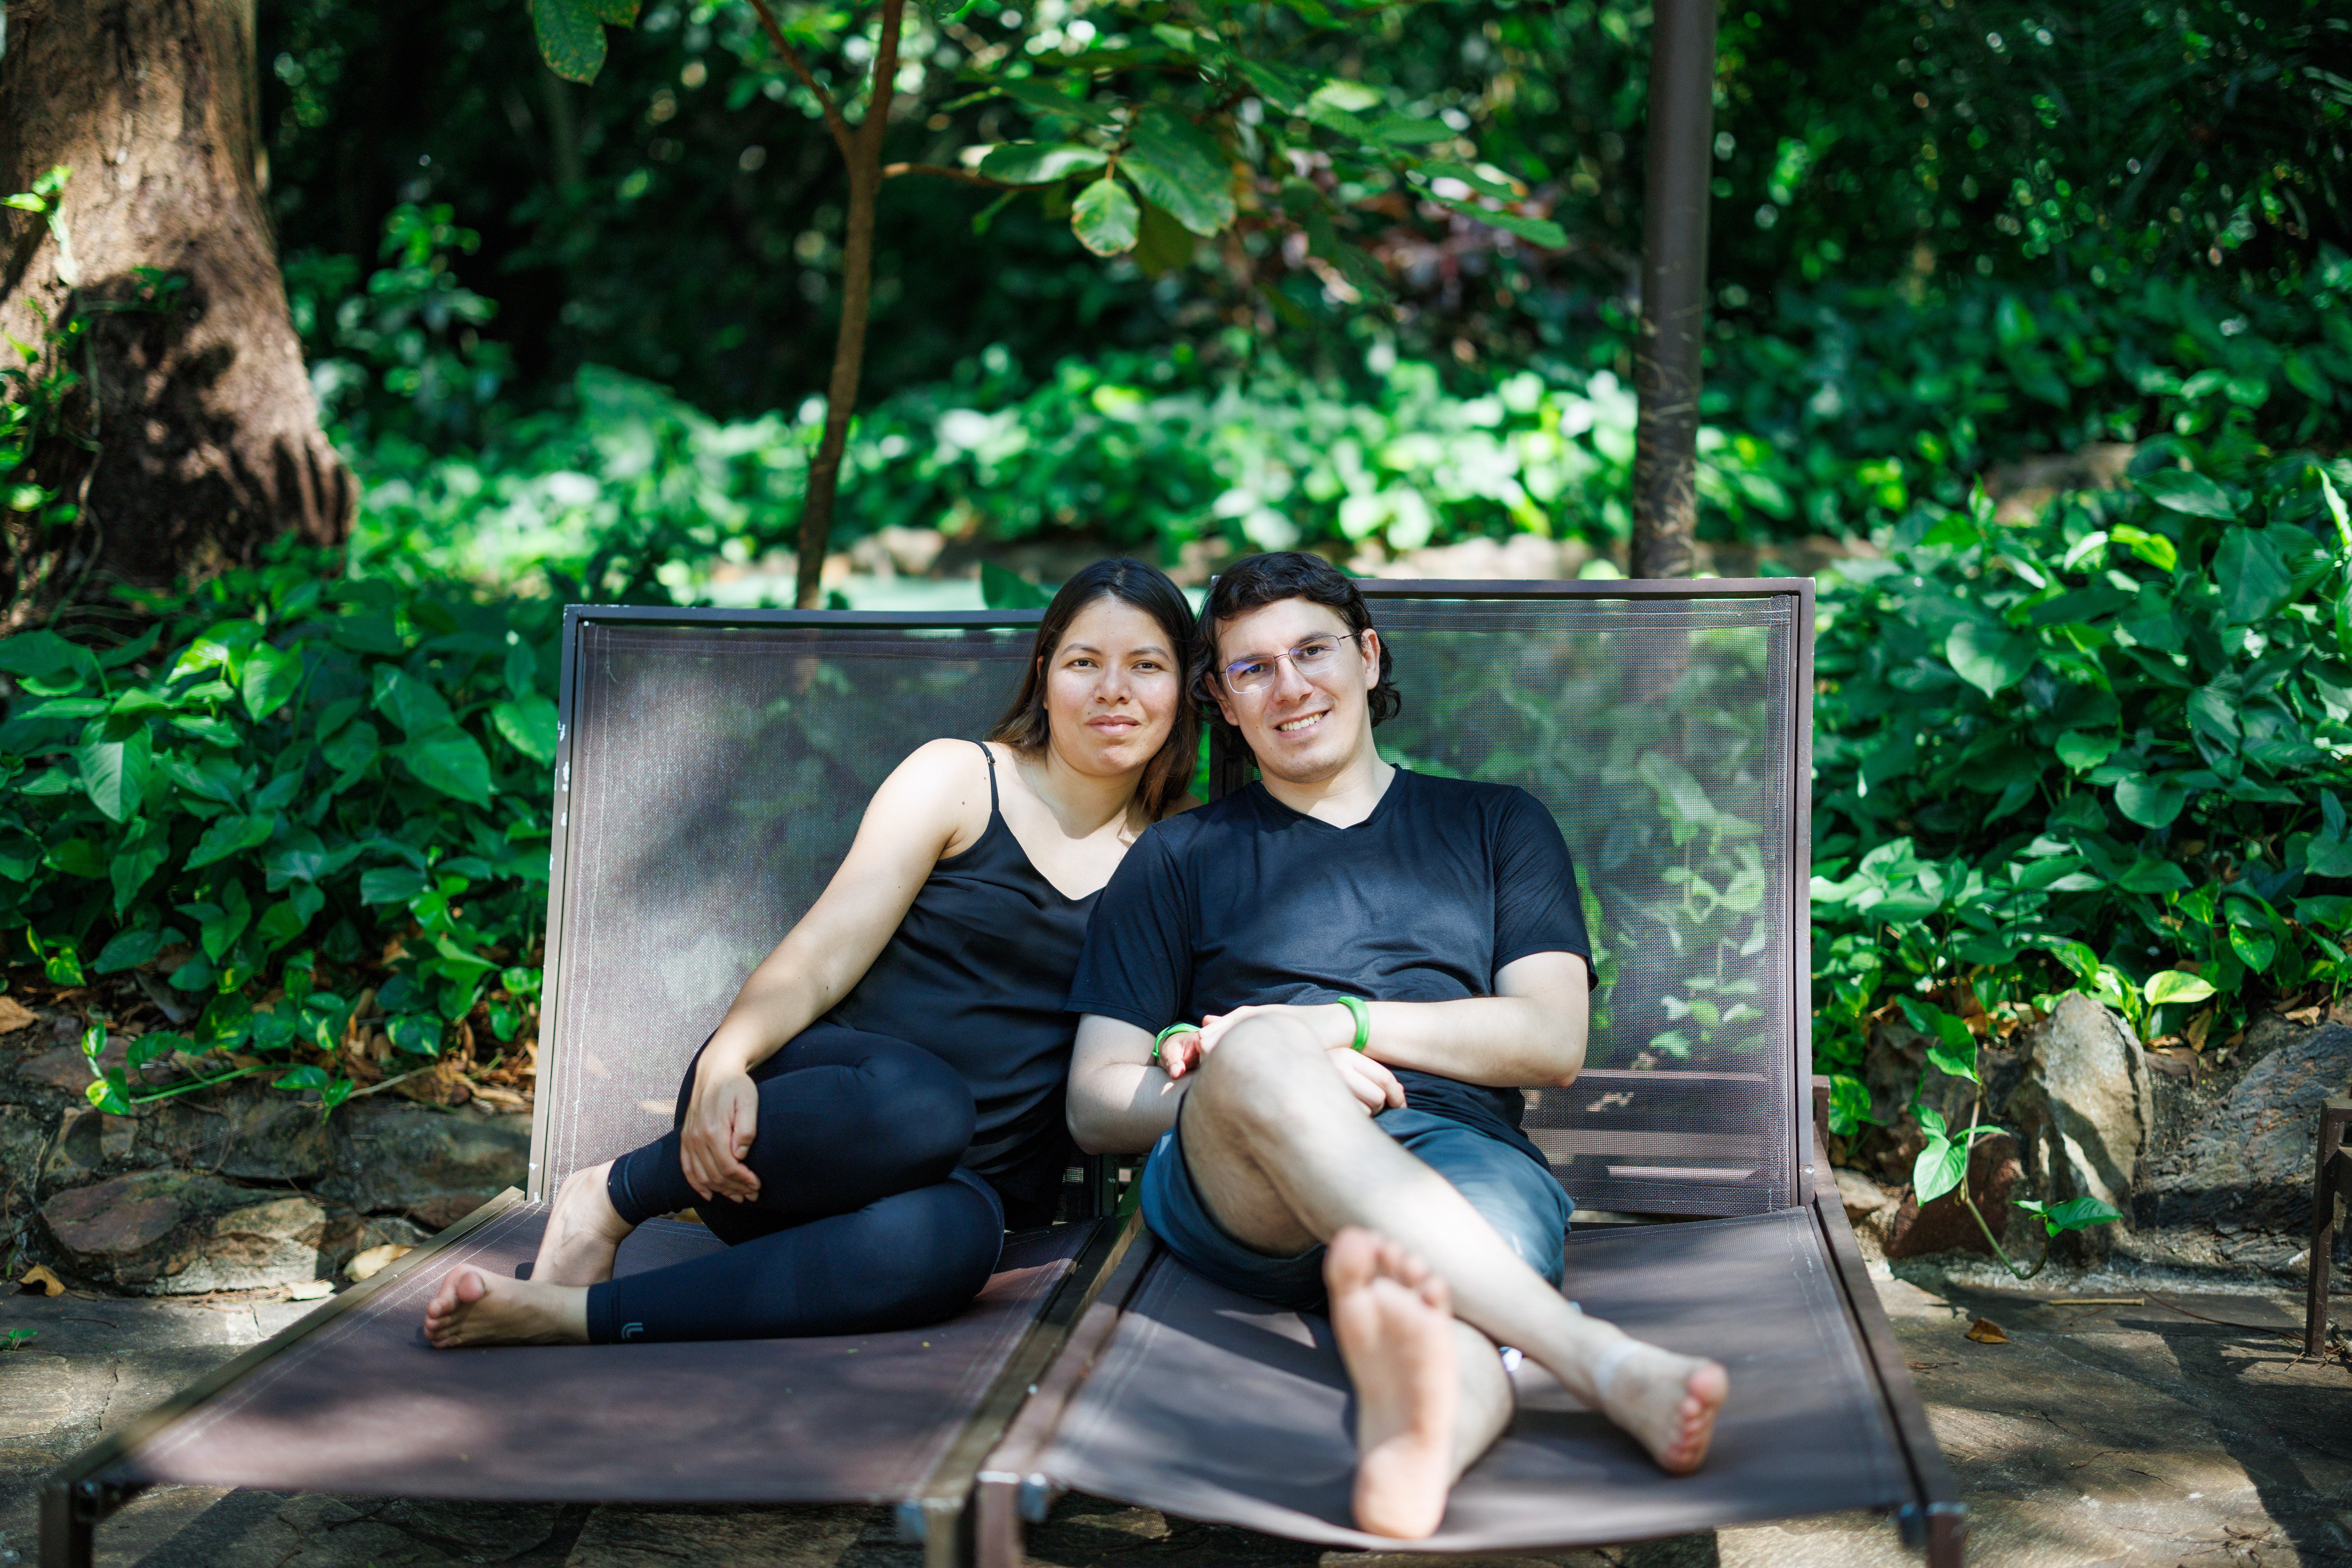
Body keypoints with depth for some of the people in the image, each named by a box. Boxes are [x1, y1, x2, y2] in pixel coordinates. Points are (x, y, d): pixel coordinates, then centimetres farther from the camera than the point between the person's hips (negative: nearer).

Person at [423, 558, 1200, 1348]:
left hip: (965, 1181, 2)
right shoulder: (956, 779, 6)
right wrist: (726, 1061, -24)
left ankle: (571, 1314, -34)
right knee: (921, 1103, -41)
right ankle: (610, 1196, -19)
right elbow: (821, 959, -4)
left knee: (953, 1234, -39)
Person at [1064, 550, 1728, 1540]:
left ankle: (1422, 1435, -75)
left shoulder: (1495, 826, 26)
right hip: (1237, 1192, 0)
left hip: (1461, 1148, 1)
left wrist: (1338, 1023, -1)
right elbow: (1095, 1107, 14)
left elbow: (1552, 1042, 12)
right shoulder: (1179, 859, 24)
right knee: (1259, 1056, -37)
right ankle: (1605, 1365, -54)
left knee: (1503, 1193, -38)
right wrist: (1272, 1082, -5)